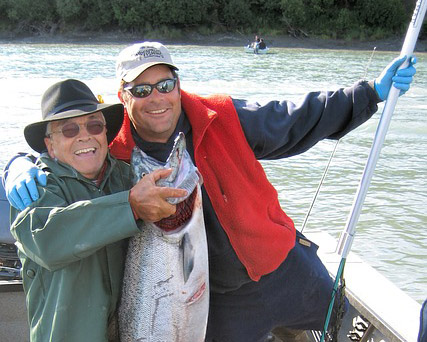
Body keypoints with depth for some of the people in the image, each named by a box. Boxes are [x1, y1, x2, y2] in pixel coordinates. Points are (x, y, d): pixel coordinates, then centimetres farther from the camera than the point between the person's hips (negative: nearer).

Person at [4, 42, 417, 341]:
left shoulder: (224, 119, -13)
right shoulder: (116, 157, -12)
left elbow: (297, 121, -4)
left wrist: (372, 92, -3)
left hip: (286, 269, 1)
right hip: (220, 302, 0)